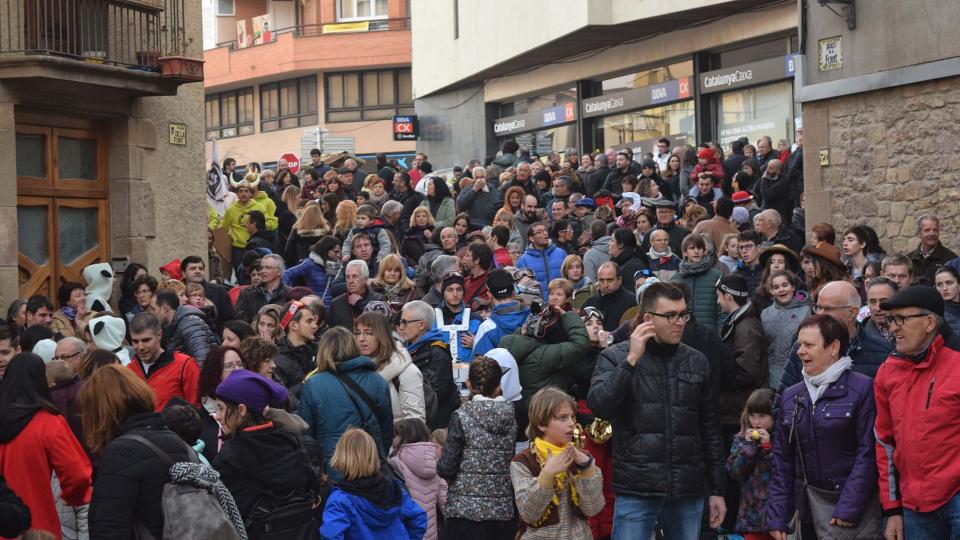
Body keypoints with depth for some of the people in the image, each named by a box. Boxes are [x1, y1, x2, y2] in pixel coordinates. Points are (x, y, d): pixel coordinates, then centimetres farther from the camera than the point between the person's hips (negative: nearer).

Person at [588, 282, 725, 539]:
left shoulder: (697, 361, 8)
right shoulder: (615, 357, 0)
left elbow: (710, 429, 12)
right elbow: (598, 406, -15)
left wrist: (717, 489, 10)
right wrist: (632, 360, -16)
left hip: (688, 490, 3)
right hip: (636, 490, -3)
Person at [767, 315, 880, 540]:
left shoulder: (862, 388, -6)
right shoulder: (791, 396, 10)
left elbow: (867, 453, -10)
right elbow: (782, 460, 11)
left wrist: (848, 508, -14)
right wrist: (777, 517, 6)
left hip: (855, 506, -4)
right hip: (808, 507, 5)